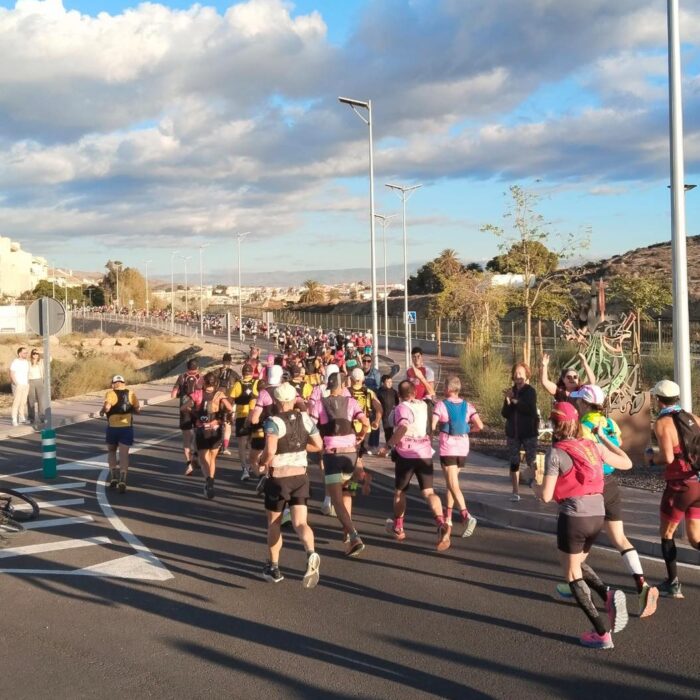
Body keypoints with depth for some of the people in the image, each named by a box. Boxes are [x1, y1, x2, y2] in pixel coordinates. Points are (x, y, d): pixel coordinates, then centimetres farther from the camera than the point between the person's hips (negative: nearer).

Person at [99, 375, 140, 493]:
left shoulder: (110, 394, -6)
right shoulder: (131, 394, 3)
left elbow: (106, 407, -22)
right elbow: (138, 410, 2)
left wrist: (102, 411, -1)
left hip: (112, 428, -1)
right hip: (127, 428, 1)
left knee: (111, 451, 21)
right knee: (124, 454, 1)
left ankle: (114, 477, 11)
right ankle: (122, 480, -14)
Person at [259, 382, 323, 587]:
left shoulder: (273, 422, -15)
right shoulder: (305, 418, 0)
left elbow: (270, 451, -28)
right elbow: (318, 445, 7)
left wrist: (263, 461, -8)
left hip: (278, 478, -3)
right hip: (300, 477, 3)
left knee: (274, 524, 15)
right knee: (300, 523, 0)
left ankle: (273, 568, 26)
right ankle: (311, 554, -29)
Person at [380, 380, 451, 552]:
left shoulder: (402, 408, -10)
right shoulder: (423, 404, 8)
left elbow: (403, 426, -30)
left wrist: (388, 445, -27)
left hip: (406, 455, -4)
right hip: (425, 454, 4)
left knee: (399, 492, 16)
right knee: (428, 492, -2)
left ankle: (398, 528, 30)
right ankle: (441, 523, -27)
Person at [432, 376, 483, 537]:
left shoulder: (441, 405, -8)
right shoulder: (467, 405, 4)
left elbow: (432, 426, -17)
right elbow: (479, 426, -3)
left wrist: (440, 425, 5)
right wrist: (467, 429, 14)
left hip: (448, 448, -5)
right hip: (463, 447, 5)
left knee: (453, 485, -7)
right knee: (451, 482, 20)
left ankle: (467, 516, -26)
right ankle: (448, 517, 27)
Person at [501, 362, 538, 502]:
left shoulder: (530, 391, -4)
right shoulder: (510, 391, 6)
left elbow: (530, 409, -20)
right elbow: (505, 414, 2)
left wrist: (514, 400, -24)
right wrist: (507, 401, -15)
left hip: (529, 432, -4)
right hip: (513, 432, 4)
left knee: (532, 461, -7)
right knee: (514, 462, 4)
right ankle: (515, 492, 7)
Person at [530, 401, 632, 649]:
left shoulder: (555, 453, -7)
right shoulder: (593, 446, 8)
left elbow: (546, 496, -11)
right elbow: (627, 463, 19)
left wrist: (533, 484, 11)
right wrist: (605, 439, 29)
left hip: (573, 517, -6)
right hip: (598, 515, 6)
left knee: (573, 575, 11)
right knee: (578, 564, 28)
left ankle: (602, 633, 5)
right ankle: (609, 595, 1)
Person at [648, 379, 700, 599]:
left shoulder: (662, 423, -11)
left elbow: (668, 457, -19)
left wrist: (652, 459, 1)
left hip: (680, 485, -6)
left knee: (666, 533, 13)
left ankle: (673, 585, 15)